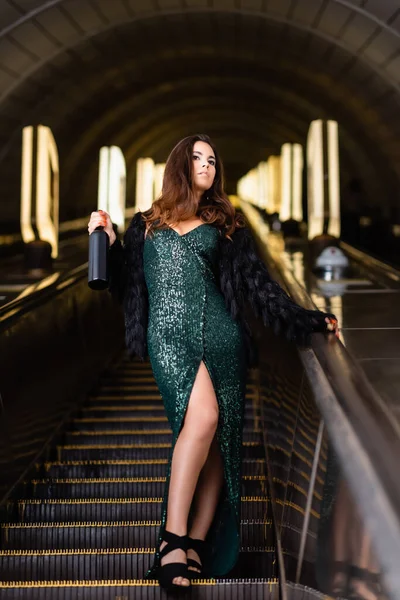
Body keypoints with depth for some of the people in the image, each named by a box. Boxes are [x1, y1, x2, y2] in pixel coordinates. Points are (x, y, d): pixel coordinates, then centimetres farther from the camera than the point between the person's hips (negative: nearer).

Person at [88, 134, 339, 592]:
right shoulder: (146, 224, 20)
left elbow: (257, 281, 15)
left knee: (219, 436, -10)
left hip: (219, 332, 2)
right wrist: (110, 242, 3)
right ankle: (173, 537, -27)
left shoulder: (225, 224, 19)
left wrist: (308, 320, 9)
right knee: (203, 415, -27)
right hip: (169, 334, -2)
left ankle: (197, 546, -9)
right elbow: (128, 285, 16)